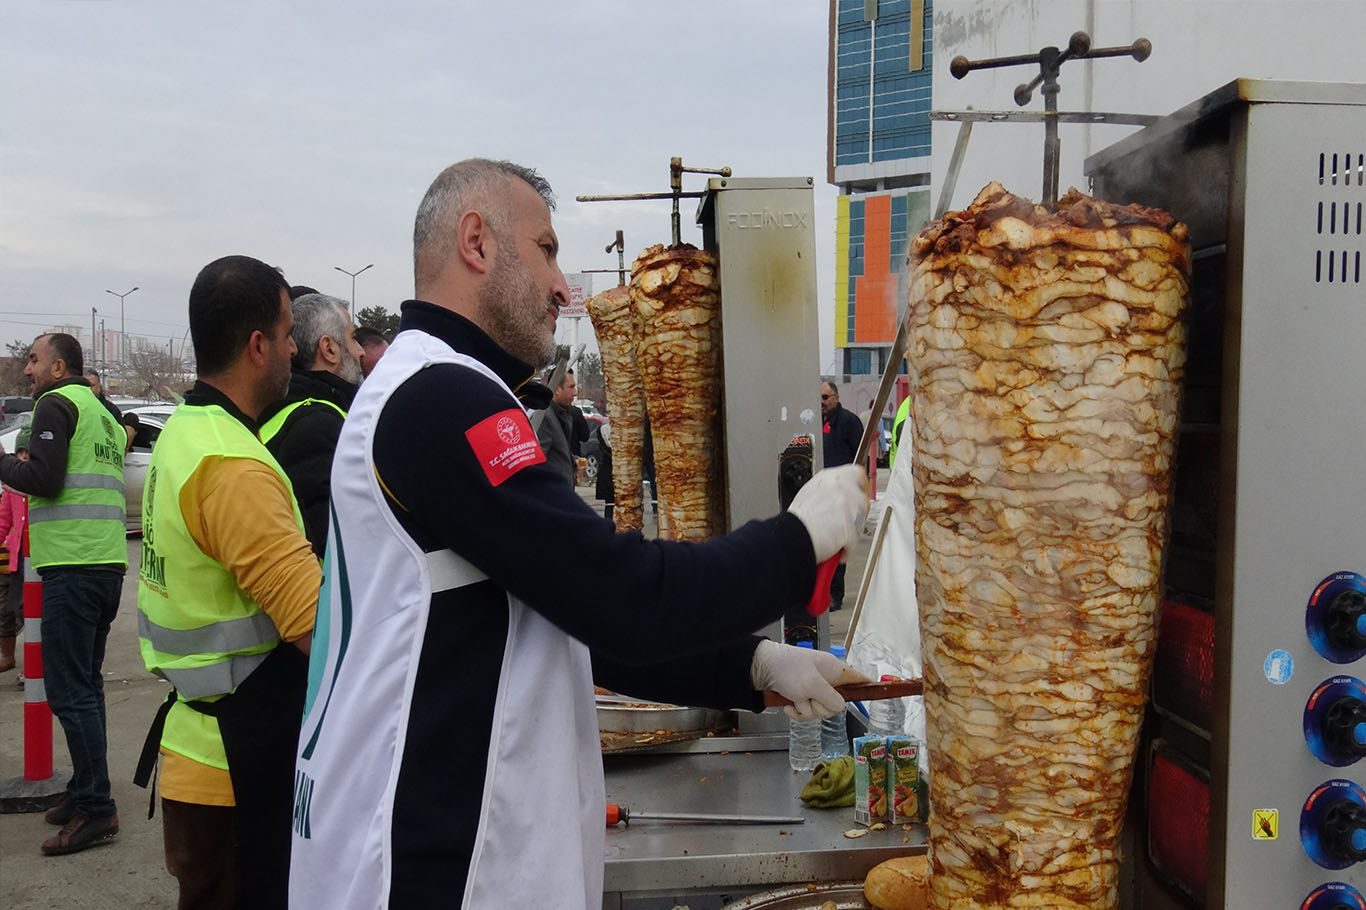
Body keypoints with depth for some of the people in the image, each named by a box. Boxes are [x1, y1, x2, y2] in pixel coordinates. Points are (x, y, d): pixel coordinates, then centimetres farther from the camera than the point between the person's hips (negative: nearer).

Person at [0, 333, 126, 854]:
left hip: (72, 567, -9)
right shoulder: (100, 411, 22)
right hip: (108, 564, 9)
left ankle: (96, 808, -6)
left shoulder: (57, 403, -5)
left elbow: (42, 479, -15)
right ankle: (85, 793, 21)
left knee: (69, 691, -7)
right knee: (85, 684, 15)